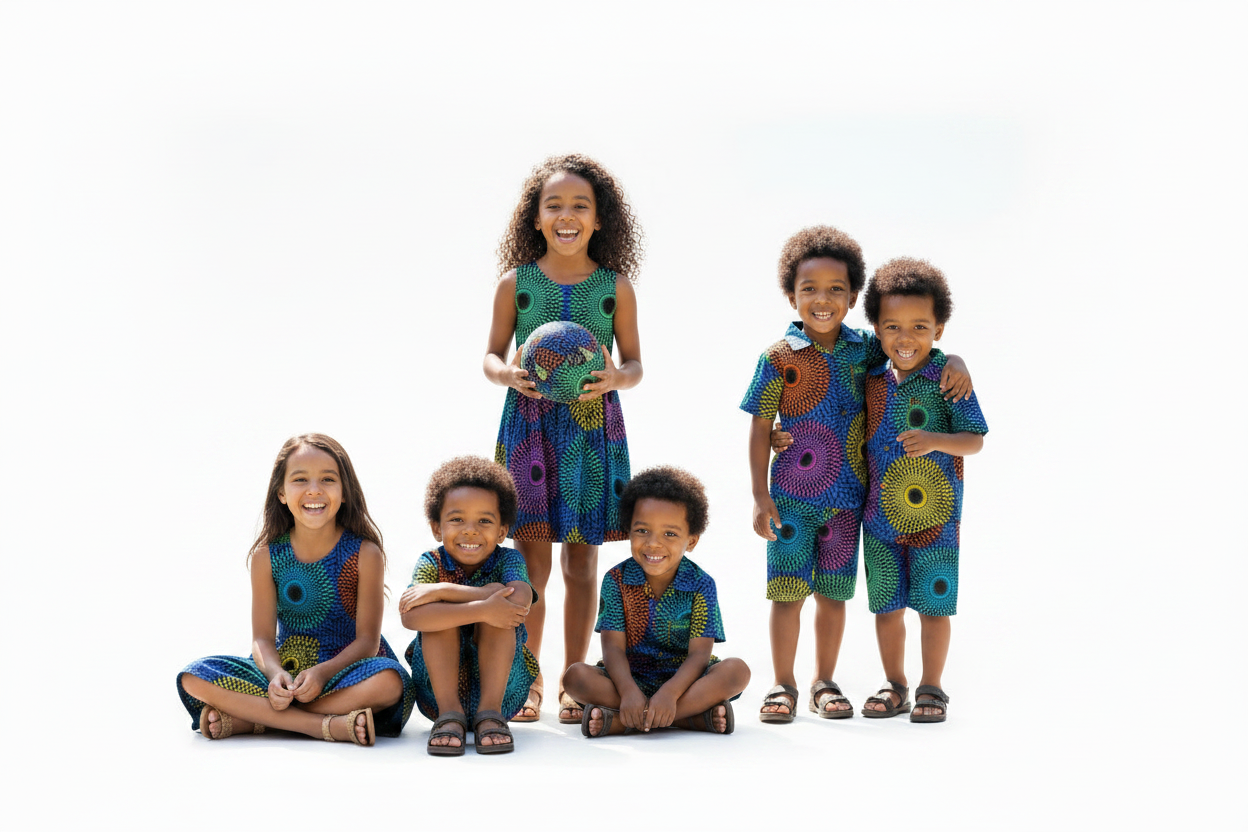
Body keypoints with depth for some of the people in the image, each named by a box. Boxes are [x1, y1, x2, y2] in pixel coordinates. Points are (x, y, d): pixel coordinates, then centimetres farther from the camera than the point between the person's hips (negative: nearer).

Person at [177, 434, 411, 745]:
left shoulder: (365, 554, -7)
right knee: (194, 678, -20)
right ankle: (331, 725, -30)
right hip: (287, 669, 2)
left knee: (388, 680, -38)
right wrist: (275, 674, -25)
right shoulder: (267, 555, -1)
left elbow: (367, 640, -9)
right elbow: (262, 637, -2)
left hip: (347, 671, -2)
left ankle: (244, 719, -28)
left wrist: (323, 672, -28)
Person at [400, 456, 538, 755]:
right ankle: (449, 714, -28)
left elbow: (519, 601, -31)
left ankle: (491, 712, -28)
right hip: (439, 687, 0)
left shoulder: (508, 560, -5)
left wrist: (442, 590, -28)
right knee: (438, 614, -24)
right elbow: (411, 617, -29)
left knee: (499, 599, -23)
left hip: (501, 683, 0)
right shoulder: (431, 563, -7)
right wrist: (481, 609, -40)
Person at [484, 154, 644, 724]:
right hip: (529, 424, -1)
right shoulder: (516, 282, 2)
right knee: (531, 559, -2)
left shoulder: (616, 287, 3)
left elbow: (635, 364, 7)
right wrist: (509, 375, -14)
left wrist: (615, 377, -15)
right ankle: (528, 681, 10)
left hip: (593, 426, 1)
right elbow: (491, 355, 8)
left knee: (581, 560, 6)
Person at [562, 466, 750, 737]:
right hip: (630, 679, 0)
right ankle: (694, 715, -32)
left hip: (682, 679, 0)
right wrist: (628, 692, -30)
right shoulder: (617, 580, -2)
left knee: (736, 671, -28)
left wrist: (670, 693, -31)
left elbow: (699, 654, -13)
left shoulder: (701, 585, -4)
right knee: (576, 675, -27)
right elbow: (613, 647, -10)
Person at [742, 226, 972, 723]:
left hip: (847, 497, 3)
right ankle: (783, 685, 13)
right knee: (787, 590, 1)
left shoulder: (864, 349, 2)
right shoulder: (780, 356, -6)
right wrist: (760, 496, -7)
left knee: (833, 593, 10)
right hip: (792, 495, -3)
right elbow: (760, 429, -3)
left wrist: (954, 363, -9)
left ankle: (824, 683, 24)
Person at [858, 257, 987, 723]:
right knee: (885, 605, 10)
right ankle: (894, 686, 24)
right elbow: (861, 436, 15)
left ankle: (931, 689, 16)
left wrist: (936, 440, -28)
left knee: (933, 604, 3)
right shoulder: (873, 379, 4)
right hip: (880, 515, 4)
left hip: (934, 514, -4)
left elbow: (975, 440, -11)